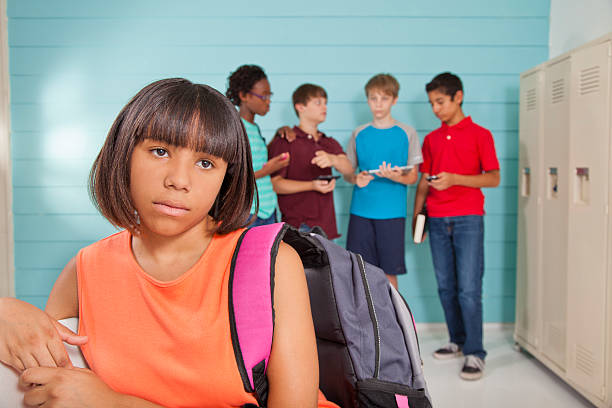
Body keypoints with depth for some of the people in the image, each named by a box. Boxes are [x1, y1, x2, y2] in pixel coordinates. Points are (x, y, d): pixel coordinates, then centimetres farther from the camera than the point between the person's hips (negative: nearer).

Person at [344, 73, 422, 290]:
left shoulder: (406, 134, 3)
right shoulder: (359, 134, 9)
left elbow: (413, 176, 3)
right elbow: (347, 173, 12)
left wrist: (395, 176, -19)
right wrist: (356, 179, -11)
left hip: (392, 213, -2)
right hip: (360, 211, 2)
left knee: (389, 272, 1)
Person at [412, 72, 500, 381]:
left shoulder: (480, 135, 2)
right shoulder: (430, 140, 15)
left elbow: (494, 178, -3)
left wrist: (454, 178, -15)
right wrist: (416, 215, 8)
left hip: (468, 219, -4)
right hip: (437, 221, 5)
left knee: (469, 288, -8)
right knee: (446, 287, 7)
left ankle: (475, 353, -1)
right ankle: (458, 341, 21)